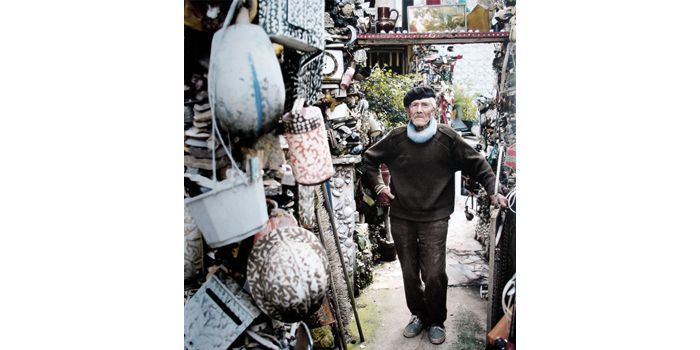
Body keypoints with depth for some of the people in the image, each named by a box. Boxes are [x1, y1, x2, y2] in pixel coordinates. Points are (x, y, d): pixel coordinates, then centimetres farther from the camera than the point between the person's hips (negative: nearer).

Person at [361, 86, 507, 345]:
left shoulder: (447, 138, -7)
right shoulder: (395, 138, -2)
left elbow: (477, 164, 2)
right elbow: (369, 160, 13)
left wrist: (493, 191, -5)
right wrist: (379, 187, 4)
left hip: (435, 219, -2)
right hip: (401, 218, 3)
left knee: (434, 274, -3)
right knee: (409, 273, 13)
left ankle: (436, 321, 22)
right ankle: (418, 315, 35)